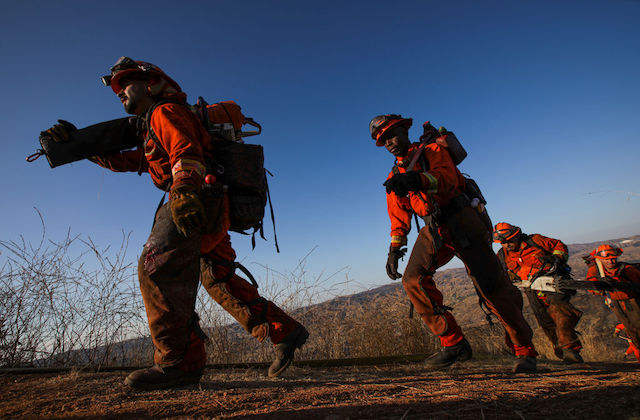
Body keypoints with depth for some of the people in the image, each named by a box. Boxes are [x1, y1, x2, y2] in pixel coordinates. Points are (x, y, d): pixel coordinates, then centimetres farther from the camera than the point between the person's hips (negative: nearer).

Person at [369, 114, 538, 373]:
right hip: (433, 230, 4)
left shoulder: (432, 151, 6)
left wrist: (417, 180, -36)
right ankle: (454, 343, -11)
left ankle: (525, 351, 8)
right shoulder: (395, 177, 21)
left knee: (491, 285, -10)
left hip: (460, 219, -4)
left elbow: (447, 178, -16)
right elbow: (399, 217, 19)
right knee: (413, 279, -19)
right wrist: (394, 248, 5)